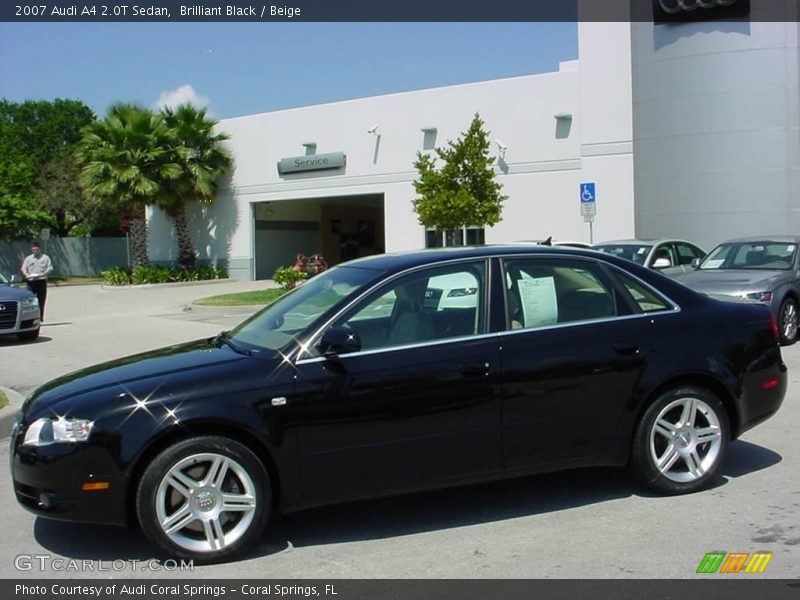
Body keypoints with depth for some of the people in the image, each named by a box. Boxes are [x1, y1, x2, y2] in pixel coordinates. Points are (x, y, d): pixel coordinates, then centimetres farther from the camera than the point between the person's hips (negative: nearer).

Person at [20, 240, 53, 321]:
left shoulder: (45, 258, 7)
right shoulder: (28, 258, 15)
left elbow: (49, 269, 0)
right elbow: (23, 269, 9)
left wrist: (42, 274, -17)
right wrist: (26, 274, -13)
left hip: (41, 281, -1)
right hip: (30, 281, 1)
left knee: (41, 301, 0)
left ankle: (40, 317, 6)